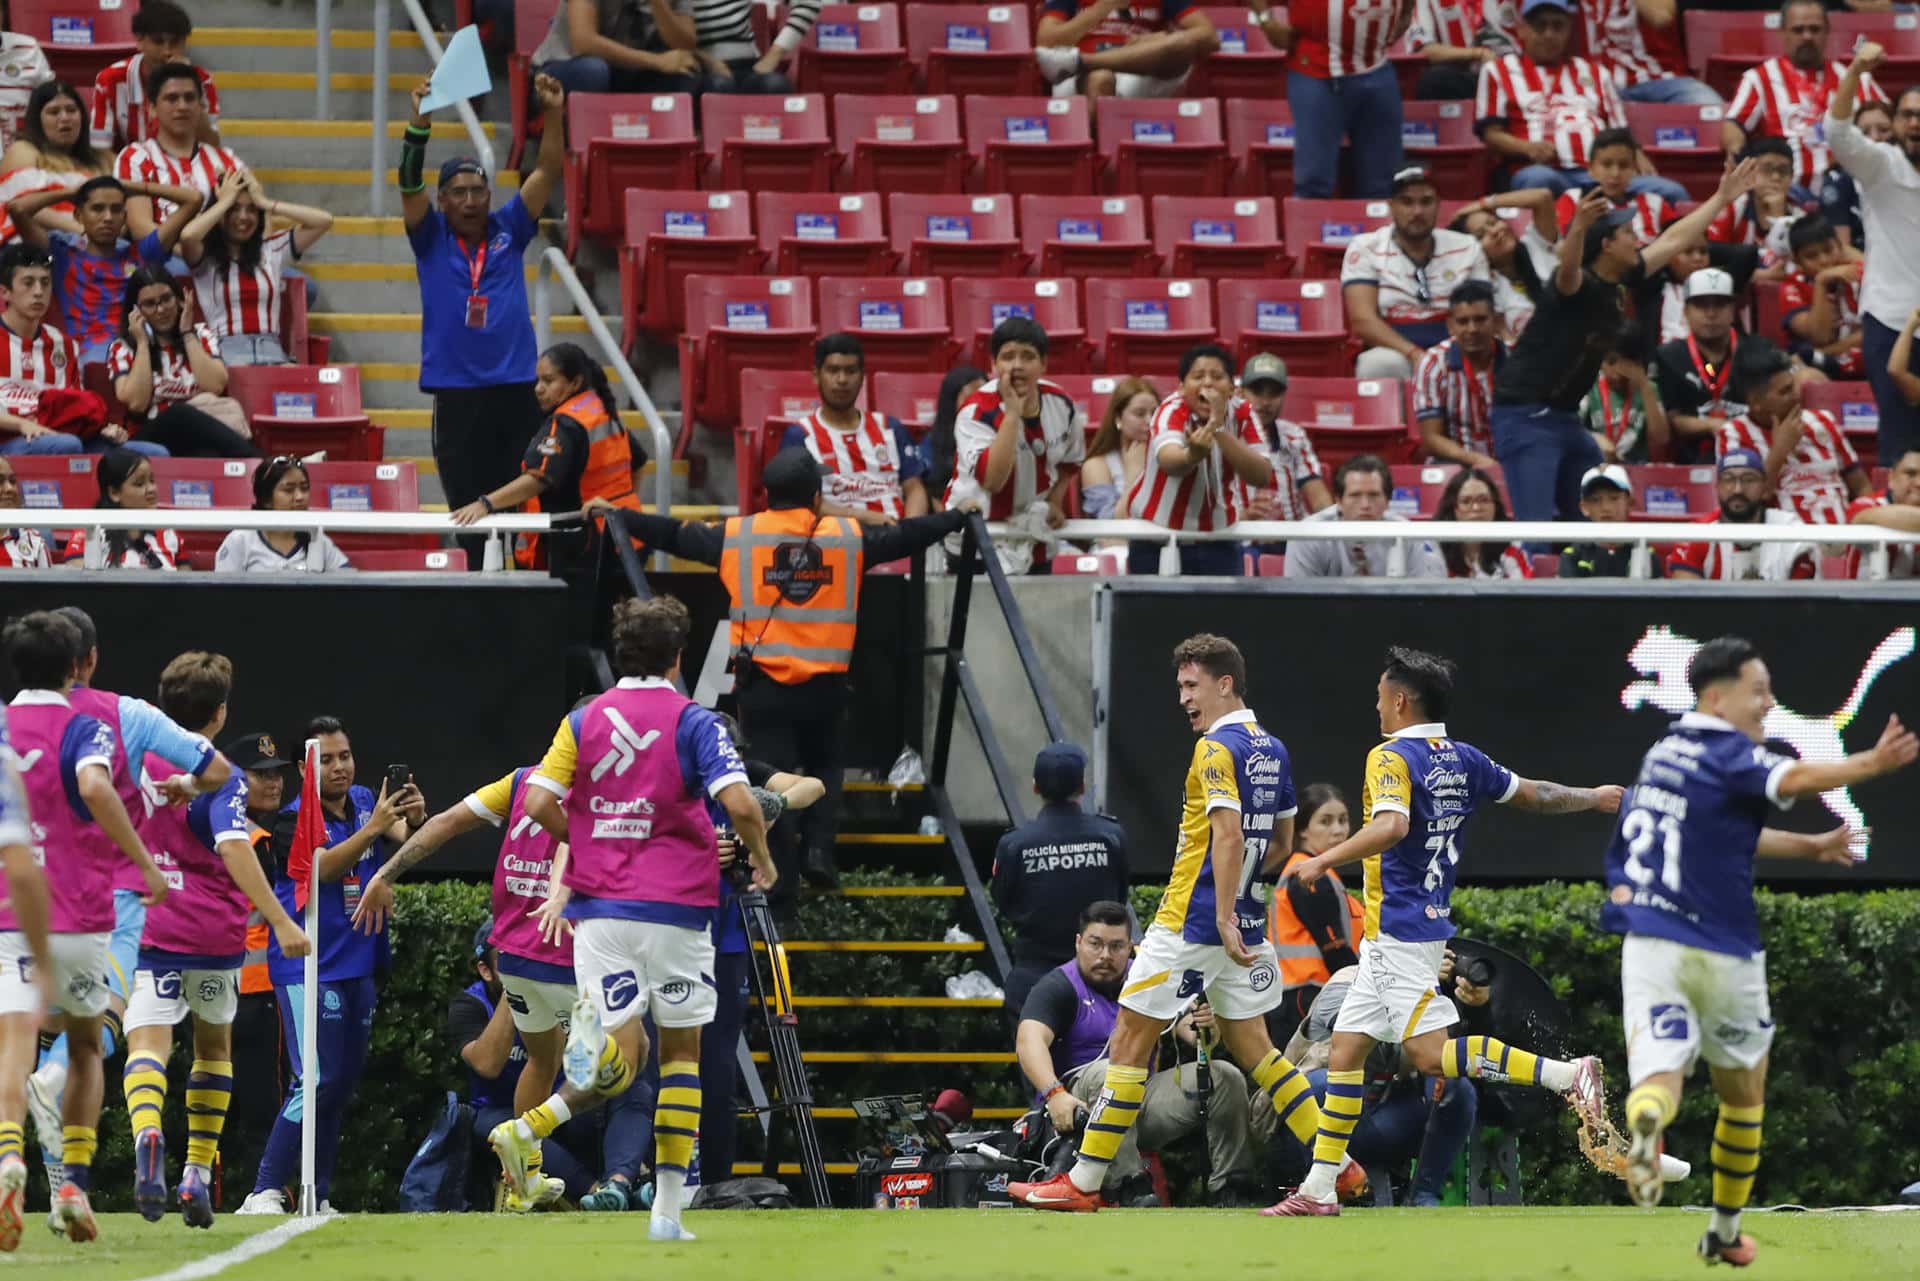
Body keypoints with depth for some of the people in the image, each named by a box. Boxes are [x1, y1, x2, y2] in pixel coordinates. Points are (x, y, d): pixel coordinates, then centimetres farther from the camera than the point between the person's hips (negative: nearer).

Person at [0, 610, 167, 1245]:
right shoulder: (86, 728, -3)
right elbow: (94, 787, -24)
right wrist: (144, 862, -19)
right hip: (80, 917, -1)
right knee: (85, 1048, 20)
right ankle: (72, 1183, 12)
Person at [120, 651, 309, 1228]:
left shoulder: (135, 758, 6)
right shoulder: (221, 778, -8)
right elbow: (233, 848, -22)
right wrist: (279, 921, -24)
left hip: (144, 927, 1)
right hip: (213, 933, -1)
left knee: (147, 1043, -10)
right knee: (214, 1044, 20)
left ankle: (147, 1136, -42)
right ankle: (199, 1174, 20)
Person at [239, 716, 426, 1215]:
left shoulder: (364, 801, 6)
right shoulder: (294, 820, -10)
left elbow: (405, 836, -10)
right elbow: (326, 865, -26)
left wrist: (414, 818, -34)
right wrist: (374, 827, -40)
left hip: (357, 963, 7)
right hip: (306, 967, -7)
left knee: (344, 1082, 9)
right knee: (317, 1080, -16)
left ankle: (318, 1199, 16)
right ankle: (264, 1195, -15)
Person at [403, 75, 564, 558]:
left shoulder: (508, 230, 8)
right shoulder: (431, 237, 6)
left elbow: (547, 172, 2)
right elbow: (409, 182, -8)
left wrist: (554, 114, -12)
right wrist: (419, 122, -22)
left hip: (517, 389, 1)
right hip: (457, 393, -1)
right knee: (468, 511, 1)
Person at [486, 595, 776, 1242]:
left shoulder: (584, 721, 7)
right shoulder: (693, 721, -2)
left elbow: (539, 804, -2)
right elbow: (740, 803, -14)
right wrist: (761, 857, 5)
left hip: (600, 905, 2)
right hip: (677, 908, -2)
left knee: (622, 1058, 1)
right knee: (682, 1050, 13)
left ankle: (525, 1128, -33)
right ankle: (667, 1210, 8)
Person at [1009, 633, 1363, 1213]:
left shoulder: (1216, 748, -14)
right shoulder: (1272, 749, 12)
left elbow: (1229, 836, -24)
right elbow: (1281, 842, 20)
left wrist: (1224, 916, -26)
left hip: (1192, 923, -8)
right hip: (1245, 924, 8)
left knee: (1130, 1037, -2)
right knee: (1250, 1045, 15)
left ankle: (1085, 1182, -1)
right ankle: (1338, 1164, 11)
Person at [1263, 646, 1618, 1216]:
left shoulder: (1391, 758, -13)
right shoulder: (1463, 759, 11)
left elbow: (1391, 826, -30)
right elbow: (1533, 794, 19)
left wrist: (1323, 861, -27)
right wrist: (1594, 798, 36)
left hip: (1401, 932, -9)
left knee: (1429, 1052, -15)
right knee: (1346, 1045, 10)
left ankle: (1567, 1074, -22)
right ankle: (1319, 1188, 11)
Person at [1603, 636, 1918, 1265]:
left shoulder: (1667, 750, 15)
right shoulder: (1726, 752, -11)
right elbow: (1791, 779, -33)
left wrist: (1811, 846, 36)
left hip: (1648, 945, 5)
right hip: (1721, 950, -5)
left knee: (1658, 1075, -11)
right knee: (1744, 1090, 18)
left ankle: (1645, 1122, -47)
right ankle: (1725, 1232, 28)